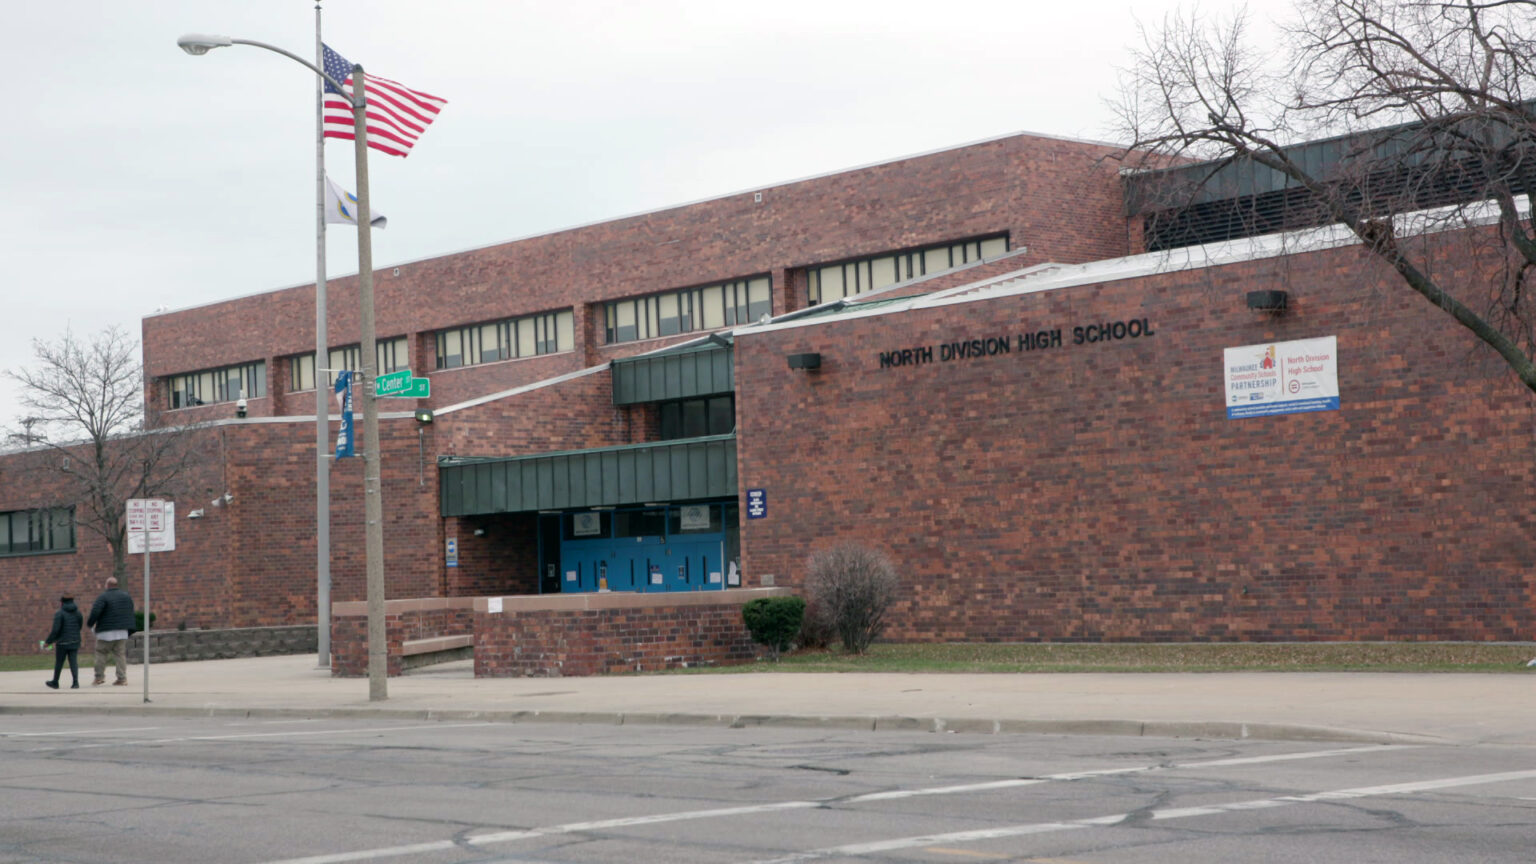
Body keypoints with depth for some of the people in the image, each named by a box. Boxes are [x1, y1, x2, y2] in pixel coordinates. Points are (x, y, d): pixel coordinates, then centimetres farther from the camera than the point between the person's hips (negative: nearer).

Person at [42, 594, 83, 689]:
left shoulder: (59, 614, -11)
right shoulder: (77, 613, 7)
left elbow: (56, 630, -16)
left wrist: (48, 641, -5)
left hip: (62, 643, -4)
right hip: (75, 642, 4)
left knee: (59, 663, 9)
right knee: (73, 662, 2)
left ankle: (55, 682, 24)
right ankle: (76, 682, -12)